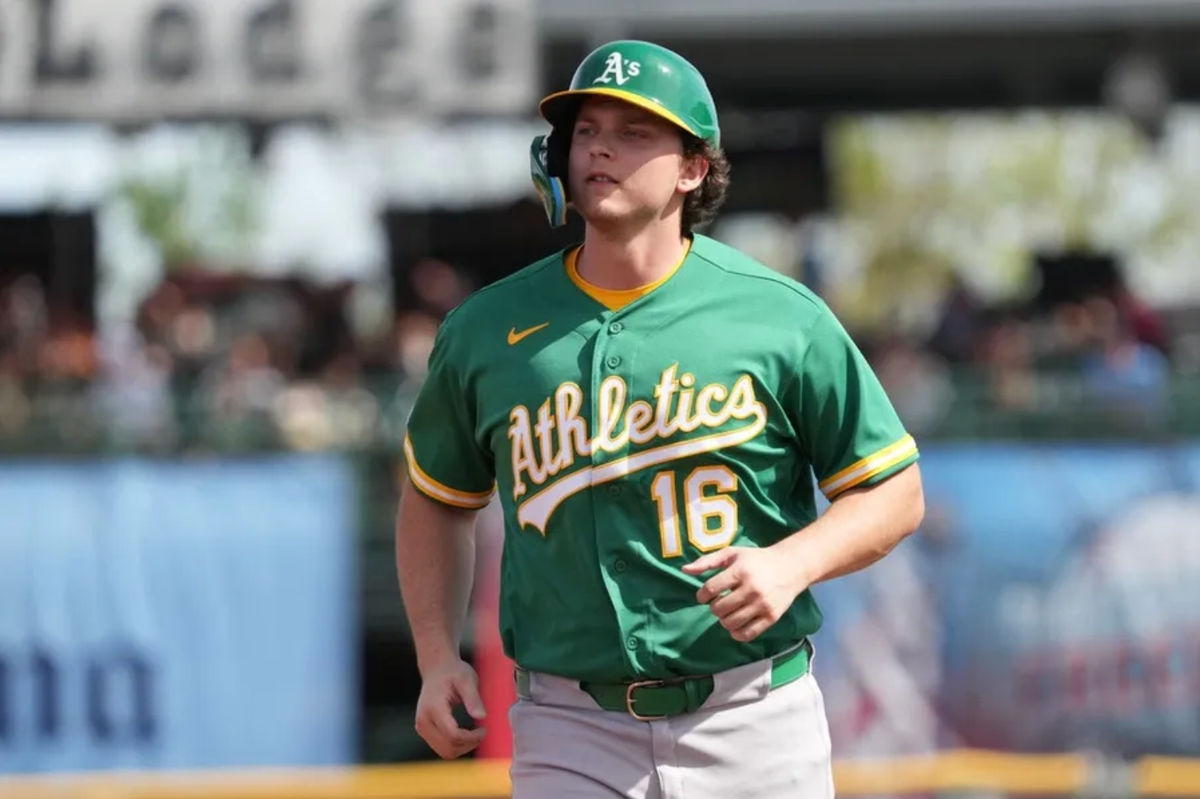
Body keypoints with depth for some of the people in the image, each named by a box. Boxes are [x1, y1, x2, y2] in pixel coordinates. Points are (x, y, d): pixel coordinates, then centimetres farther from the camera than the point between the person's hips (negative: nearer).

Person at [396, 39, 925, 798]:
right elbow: (437, 496, 21)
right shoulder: (487, 331, 5)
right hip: (572, 735, 1)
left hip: (754, 728, -1)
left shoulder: (781, 318, -2)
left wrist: (792, 563, -16)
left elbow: (896, 492, 3)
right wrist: (438, 659, 8)